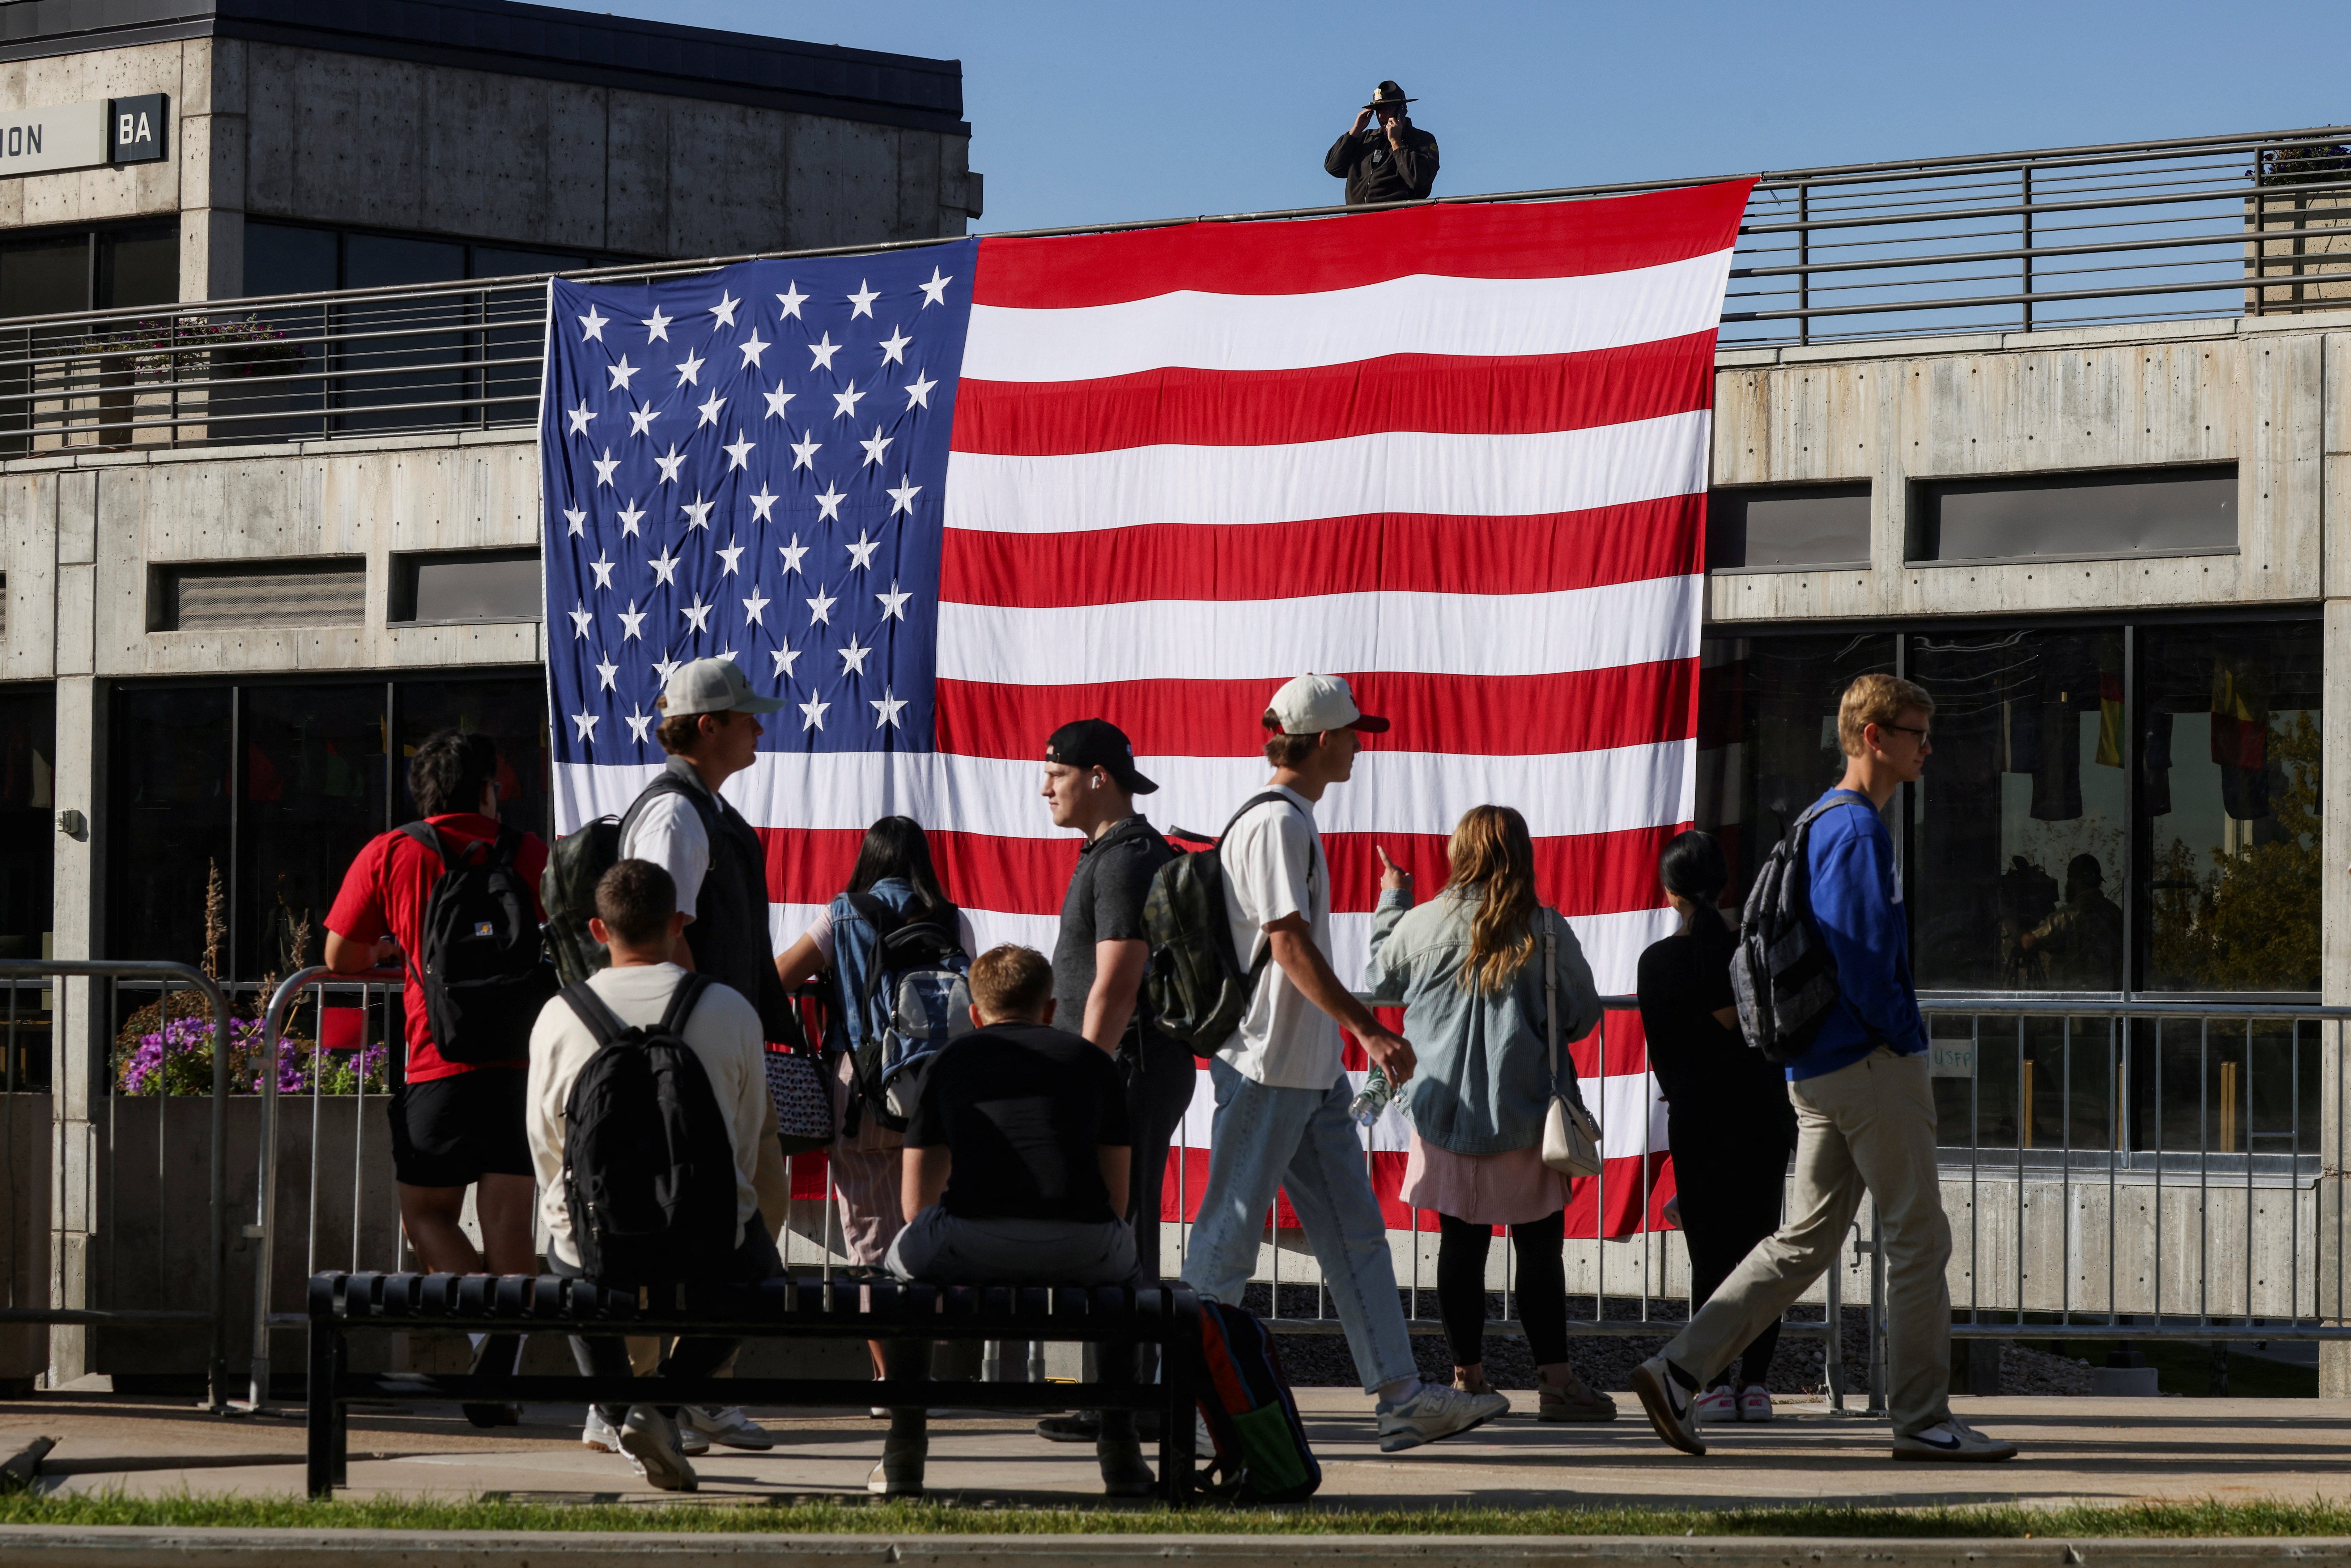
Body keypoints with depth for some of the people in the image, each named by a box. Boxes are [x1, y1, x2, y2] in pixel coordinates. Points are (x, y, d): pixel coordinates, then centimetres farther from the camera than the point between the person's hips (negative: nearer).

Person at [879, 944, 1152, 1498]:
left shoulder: (952, 1060, 23)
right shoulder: (1091, 1059, 24)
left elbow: (917, 1202, 23)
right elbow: (1117, 1198, 26)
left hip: (969, 1248, -1)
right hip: (1081, 1252, 1)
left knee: (904, 1261, 35)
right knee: (1126, 1273, 37)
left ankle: (903, 1456, 26)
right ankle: (1121, 1456, 26)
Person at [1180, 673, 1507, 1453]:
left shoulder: (1292, 823, 17)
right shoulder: (1275, 824, -14)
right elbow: (1289, 942, -21)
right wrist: (1368, 1028, -22)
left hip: (1312, 1073, 10)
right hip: (1267, 1068, -10)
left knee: (1356, 1235, 6)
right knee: (1228, 1239, -5)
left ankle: (1403, 1398, 5)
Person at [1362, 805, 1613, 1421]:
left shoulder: (1423, 925, -3)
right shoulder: (1547, 930, -7)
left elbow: (1380, 983, 15)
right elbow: (1583, 1013, 1)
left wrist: (1392, 901, 26)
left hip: (1446, 1110, 2)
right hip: (1526, 1110, -2)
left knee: (1462, 1242, 8)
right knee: (1540, 1245, 1)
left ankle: (1468, 1376, 12)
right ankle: (1555, 1380, -2)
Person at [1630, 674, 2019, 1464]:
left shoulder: (1820, 822, 18)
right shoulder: (1860, 828, -13)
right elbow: (1863, 961, -21)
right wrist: (1906, 1037, -9)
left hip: (1818, 1071, 10)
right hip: (1873, 1065, -10)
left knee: (1806, 1241, 10)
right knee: (1918, 1237, -2)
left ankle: (1680, 1369, 3)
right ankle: (1923, 1419, 2)